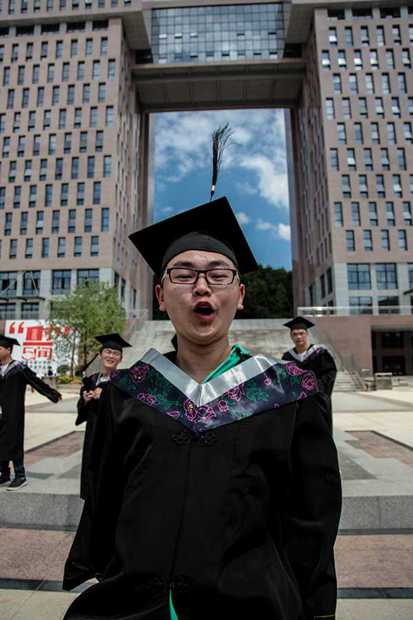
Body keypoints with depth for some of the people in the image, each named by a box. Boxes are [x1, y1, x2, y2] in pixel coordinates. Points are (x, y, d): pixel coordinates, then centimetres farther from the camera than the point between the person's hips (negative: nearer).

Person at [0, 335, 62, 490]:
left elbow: (37, 382, -10)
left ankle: (20, 477, 13)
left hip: (14, 414, -6)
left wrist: (54, 395, -10)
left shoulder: (19, 368, -11)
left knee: (13, 444, 0)